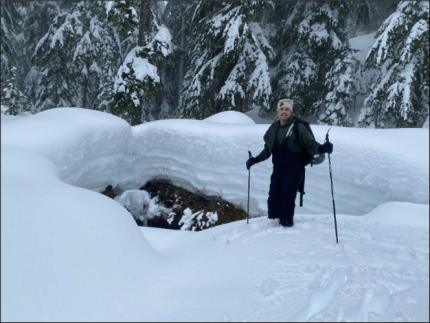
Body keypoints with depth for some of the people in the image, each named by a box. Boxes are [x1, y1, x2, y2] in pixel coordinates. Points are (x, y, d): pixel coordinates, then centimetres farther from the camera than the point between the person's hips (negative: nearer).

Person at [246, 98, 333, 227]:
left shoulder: (298, 127, -5)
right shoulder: (274, 128, 12)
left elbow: (310, 144, -8)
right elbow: (268, 150, 23)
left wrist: (321, 148, -27)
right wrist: (255, 160, 21)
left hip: (294, 169, -5)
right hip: (278, 169, 5)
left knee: (287, 198, -12)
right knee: (273, 198, 4)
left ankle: (286, 223, 3)